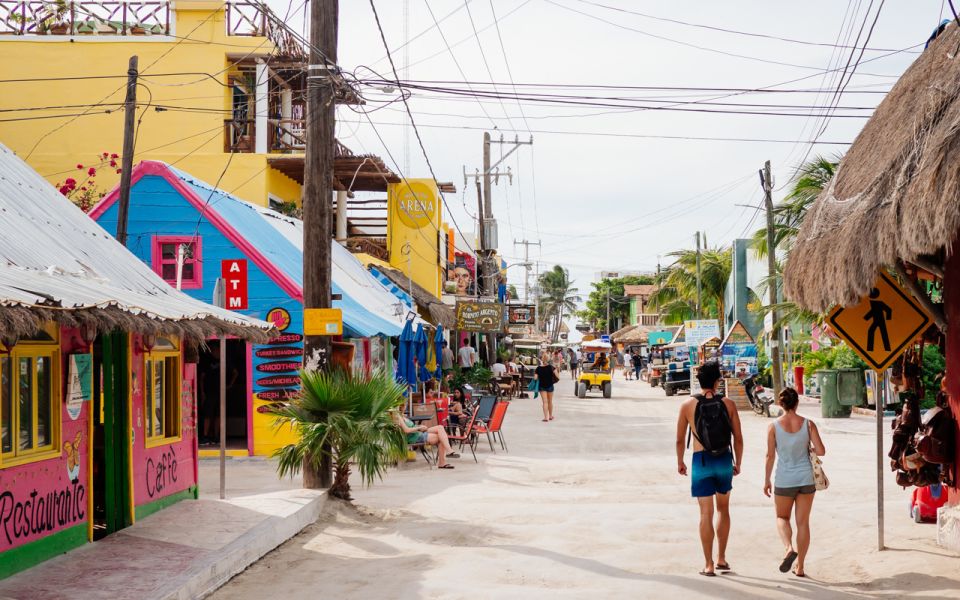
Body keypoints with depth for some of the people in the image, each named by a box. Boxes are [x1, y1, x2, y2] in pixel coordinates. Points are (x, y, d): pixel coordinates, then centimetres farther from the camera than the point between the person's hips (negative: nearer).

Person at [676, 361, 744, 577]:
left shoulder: (688, 405, -5)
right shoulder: (728, 404, -3)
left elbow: (680, 439, 0)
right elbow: (738, 438, 0)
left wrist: (680, 462, 16)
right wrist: (738, 463, 13)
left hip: (701, 462, -1)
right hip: (724, 461, 2)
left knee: (706, 513, 2)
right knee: (723, 509, 19)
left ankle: (709, 565, 2)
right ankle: (721, 559, 22)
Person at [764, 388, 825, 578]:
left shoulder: (774, 427, -7)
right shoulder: (808, 424, -4)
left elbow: (770, 456, -6)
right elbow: (821, 451, -6)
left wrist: (767, 480, 4)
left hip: (784, 480, -1)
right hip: (806, 479, 1)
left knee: (782, 517, 17)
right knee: (803, 522, 10)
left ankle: (789, 548, -11)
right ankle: (800, 567, 14)